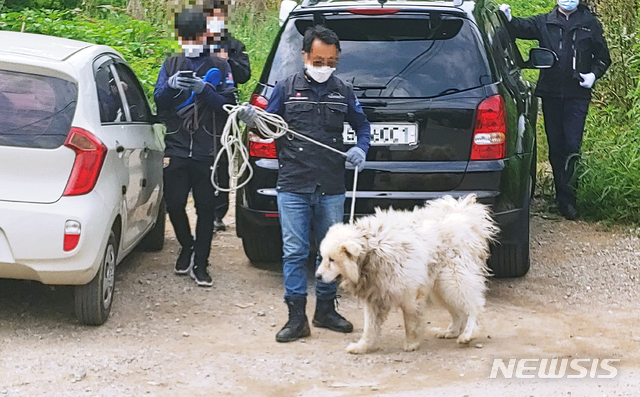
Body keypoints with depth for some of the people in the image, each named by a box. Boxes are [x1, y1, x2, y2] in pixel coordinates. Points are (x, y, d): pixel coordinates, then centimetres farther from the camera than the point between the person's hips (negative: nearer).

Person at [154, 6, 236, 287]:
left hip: (208, 151, -2)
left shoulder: (220, 67, 7)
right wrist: (170, 86, -18)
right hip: (177, 148, 2)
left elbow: (228, 104, -3)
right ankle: (187, 248, 27)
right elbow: (158, 101, 4)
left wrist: (205, 90, -20)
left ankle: (200, 264, 9)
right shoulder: (171, 65, 12)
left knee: (206, 208, 0)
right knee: (174, 204, 1)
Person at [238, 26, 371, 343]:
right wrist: (252, 121, -15)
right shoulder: (286, 89, 3)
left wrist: (361, 149, -1)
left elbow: (362, 126, 18)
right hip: (293, 188, -2)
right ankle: (297, 318, 3)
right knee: (294, 252, -2)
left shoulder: (343, 92, 8)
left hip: (331, 189, 2)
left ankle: (325, 310, 25)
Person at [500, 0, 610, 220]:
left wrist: (594, 74, -4)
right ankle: (563, 197, 18)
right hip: (551, 94, 2)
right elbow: (522, 27, -6)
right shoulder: (544, 23, 10)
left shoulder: (590, 24, 10)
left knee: (572, 146, -12)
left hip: (577, 96, -2)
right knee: (556, 147, 7)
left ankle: (566, 200, -9)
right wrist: (508, 19, -27)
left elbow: (603, 57, 15)